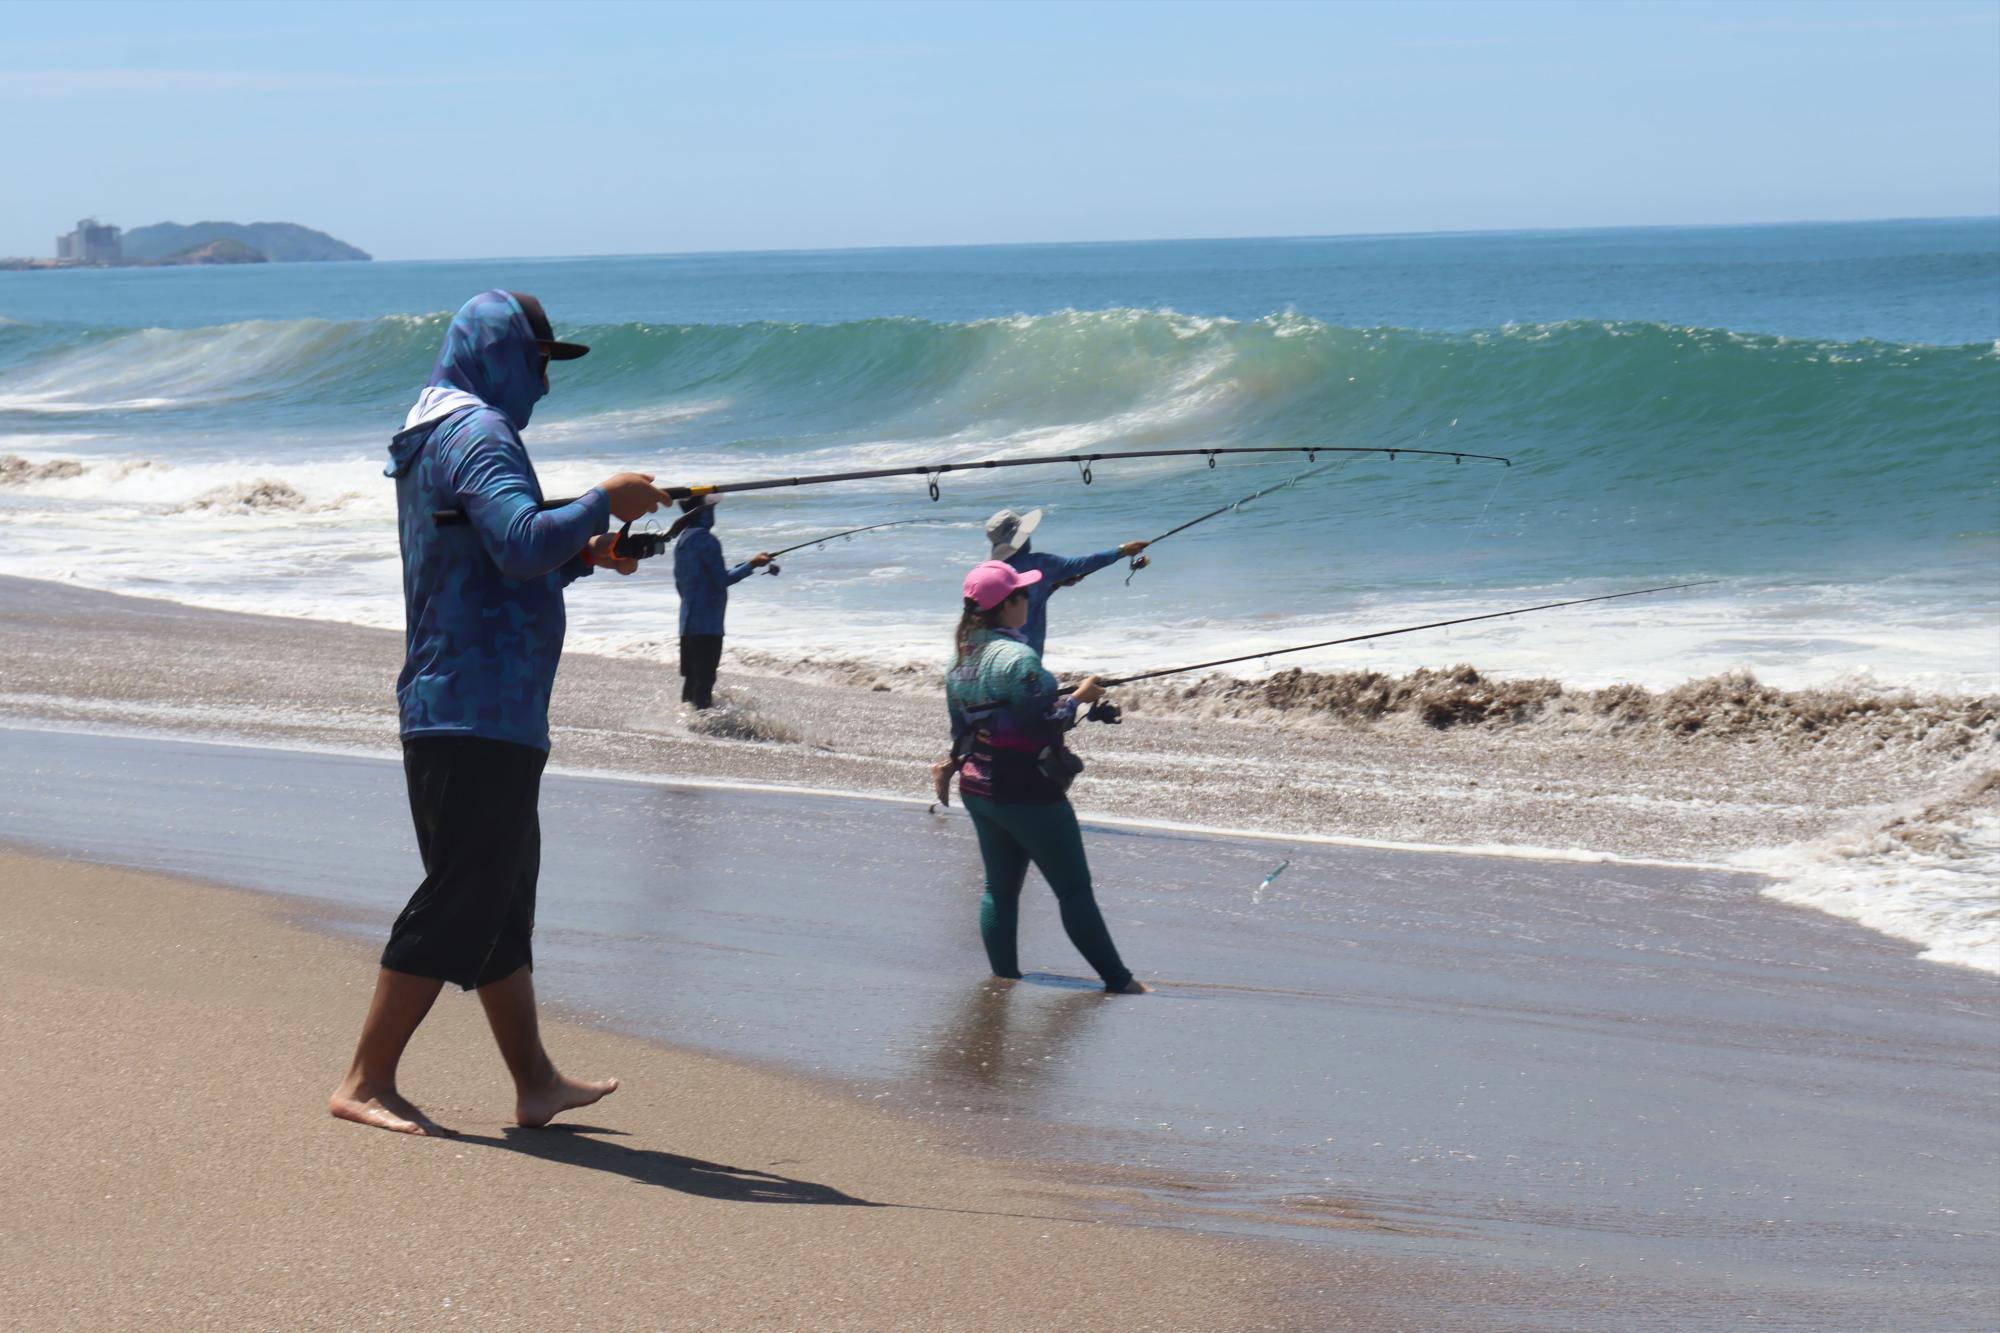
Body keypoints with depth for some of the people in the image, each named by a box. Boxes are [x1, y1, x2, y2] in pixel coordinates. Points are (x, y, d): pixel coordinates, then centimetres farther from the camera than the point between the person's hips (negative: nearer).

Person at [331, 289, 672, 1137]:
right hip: (480, 709, -11)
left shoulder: (430, 437, 21)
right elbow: (523, 541, -29)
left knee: (503, 895, 15)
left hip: (455, 707, 11)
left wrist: (585, 555, 17)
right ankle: (366, 1083, -5)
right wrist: (604, 501, -15)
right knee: (459, 902, -8)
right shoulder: (478, 433, -12)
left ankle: (535, 1082, 24)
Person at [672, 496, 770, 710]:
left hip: (688, 621, 9)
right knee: (704, 678, -9)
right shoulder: (705, 539, -14)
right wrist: (751, 565, -7)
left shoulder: (681, 541, 14)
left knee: (690, 677, 13)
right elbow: (722, 580, -16)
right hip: (707, 623, -9)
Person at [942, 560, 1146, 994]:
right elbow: (1045, 723, -21)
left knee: (999, 887, 13)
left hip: (976, 790, 8)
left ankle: (1004, 978, 14)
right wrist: (1078, 697, -7)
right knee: (1074, 889, -2)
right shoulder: (1017, 657, -19)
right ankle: (1117, 979, 3)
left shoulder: (959, 659, 7)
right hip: (1027, 793, -8)